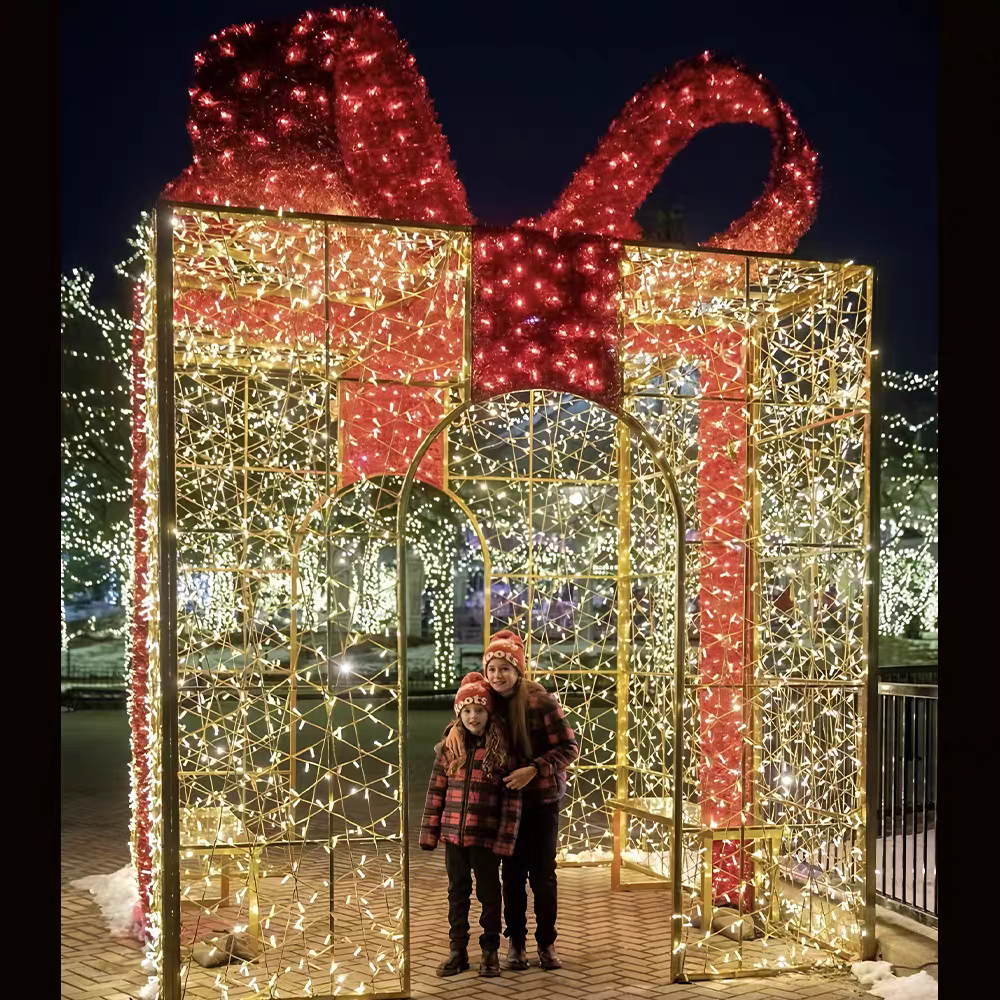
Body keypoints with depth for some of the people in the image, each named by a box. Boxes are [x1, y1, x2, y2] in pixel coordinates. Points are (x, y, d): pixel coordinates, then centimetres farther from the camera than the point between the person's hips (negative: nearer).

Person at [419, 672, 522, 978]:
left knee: (489, 893, 9)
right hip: (453, 834, 3)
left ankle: (490, 951, 23)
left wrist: (505, 839, -12)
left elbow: (512, 799, -8)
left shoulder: (501, 750, -8)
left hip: (486, 837, -3)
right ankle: (458, 951, 25)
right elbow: (436, 791, 5)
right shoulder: (448, 747, 2)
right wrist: (429, 832, 3)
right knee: (457, 893, 14)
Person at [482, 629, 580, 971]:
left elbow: (569, 747, -15)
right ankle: (515, 942, 24)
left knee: (543, 873, 5)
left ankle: (546, 943, 21)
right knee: (512, 872, 10)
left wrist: (534, 769, -24)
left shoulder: (540, 700, -17)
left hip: (542, 799, -3)